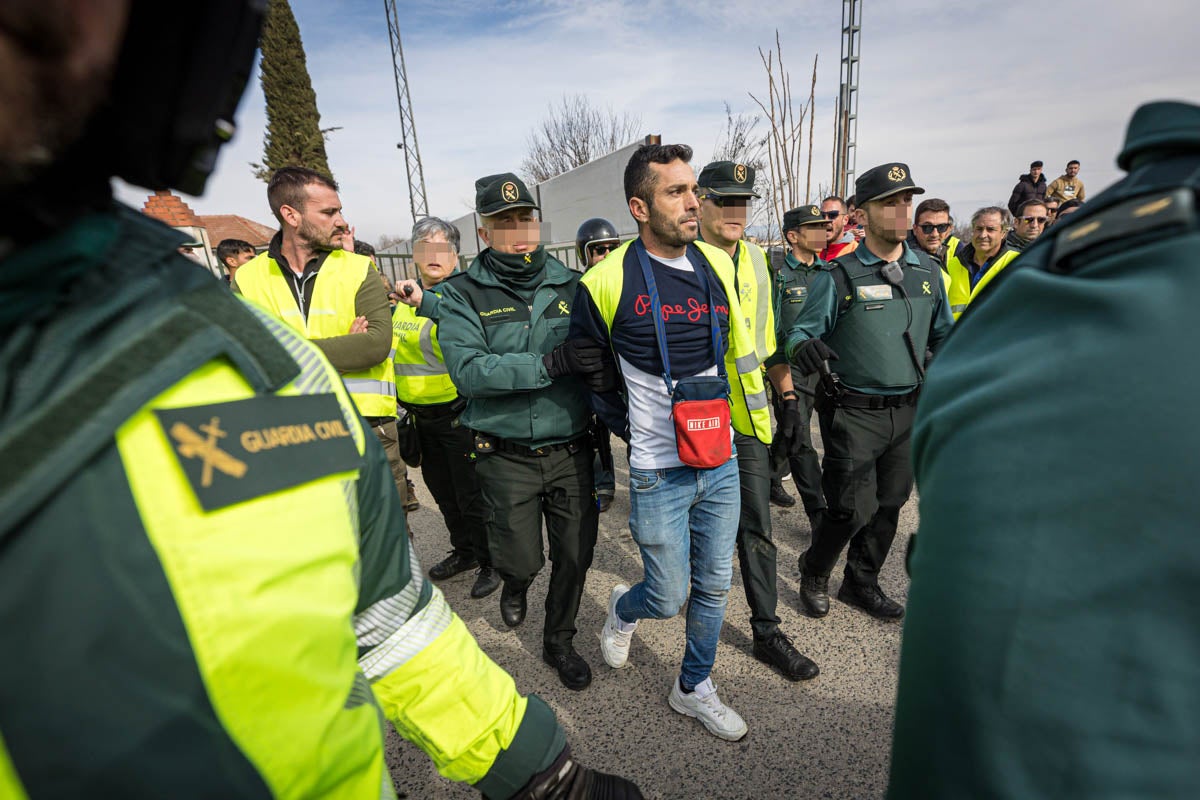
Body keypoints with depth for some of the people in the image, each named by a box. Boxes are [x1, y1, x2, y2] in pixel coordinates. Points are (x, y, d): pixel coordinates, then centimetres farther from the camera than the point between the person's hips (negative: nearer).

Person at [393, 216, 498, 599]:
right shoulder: (404, 295, 9)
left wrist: (426, 302, -46)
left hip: (459, 415, -8)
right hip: (423, 419, 8)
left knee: (473, 496, 5)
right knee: (443, 493, 21)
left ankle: (491, 563, 26)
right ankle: (465, 551, 42)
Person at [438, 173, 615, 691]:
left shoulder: (571, 286, 3)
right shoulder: (464, 295, -5)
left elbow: (606, 352, 7)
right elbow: (468, 371, -19)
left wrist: (607, 367, -16)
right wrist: (552, 362, -28)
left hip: (570, 449, 2)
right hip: (506, 457, -2)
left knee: (575, 555, 10)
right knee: (522, 559, 7)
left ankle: (558, 642, 38)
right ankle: (515, 584, 47)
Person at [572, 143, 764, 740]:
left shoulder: (718, 266, 3)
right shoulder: (608, 280, -12)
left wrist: (721, 418, 14)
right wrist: (629, 426, 2)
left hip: (720, 461, 5)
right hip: (659, 472, -4)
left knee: (714, 586, 16)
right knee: (668, 598, 7)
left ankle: (694, 688, 40)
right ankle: (622, 609, 44)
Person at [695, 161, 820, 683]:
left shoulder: (755, 259, 8)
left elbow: (768, 334, 13)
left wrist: (789, 399, 11)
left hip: (747, 413, 4)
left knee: (756, 528, 8)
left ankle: (766, 632, 22)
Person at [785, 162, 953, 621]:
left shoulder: (928, 272, 9)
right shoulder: (839, 277, -7)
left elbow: (943, 334, 16)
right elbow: (801, 331, -11)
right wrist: (804, 347, -33)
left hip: (909, 411, 6)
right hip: (854, 414, -5)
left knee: (888, 506, 15)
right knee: (852, 510, -4)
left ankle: (862, 584, 36)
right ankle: (814, 574, 26)